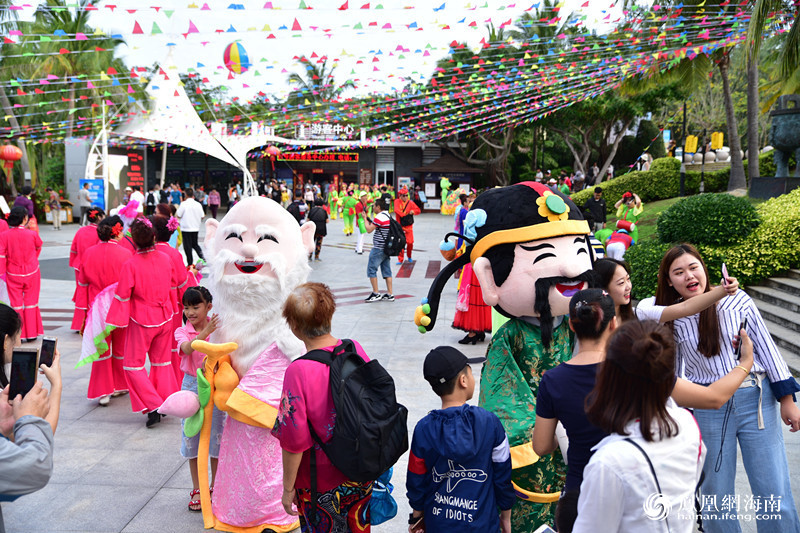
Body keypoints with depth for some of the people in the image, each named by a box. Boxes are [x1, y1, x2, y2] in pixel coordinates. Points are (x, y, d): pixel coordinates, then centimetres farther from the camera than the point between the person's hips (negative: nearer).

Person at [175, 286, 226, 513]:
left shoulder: (216, 328, -5)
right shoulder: (182, 332, -5)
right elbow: (187, 349, -27)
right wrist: (205, 332, -43)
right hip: (191, 385, 1)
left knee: (216, 436, 7)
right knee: (192, 437, 9)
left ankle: (215, 487, 25)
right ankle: (197, 489, 24)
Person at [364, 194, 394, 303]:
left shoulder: (379, 217, -16)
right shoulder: (388, 216, 14)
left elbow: (369, 230, -17)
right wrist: (370, 222, 13)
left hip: (378, 248, -9)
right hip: (387, 248, 9)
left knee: (371, 269, -1)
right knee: (386, 270, 10)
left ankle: (375, 294, 0)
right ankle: (390, 294, 11)